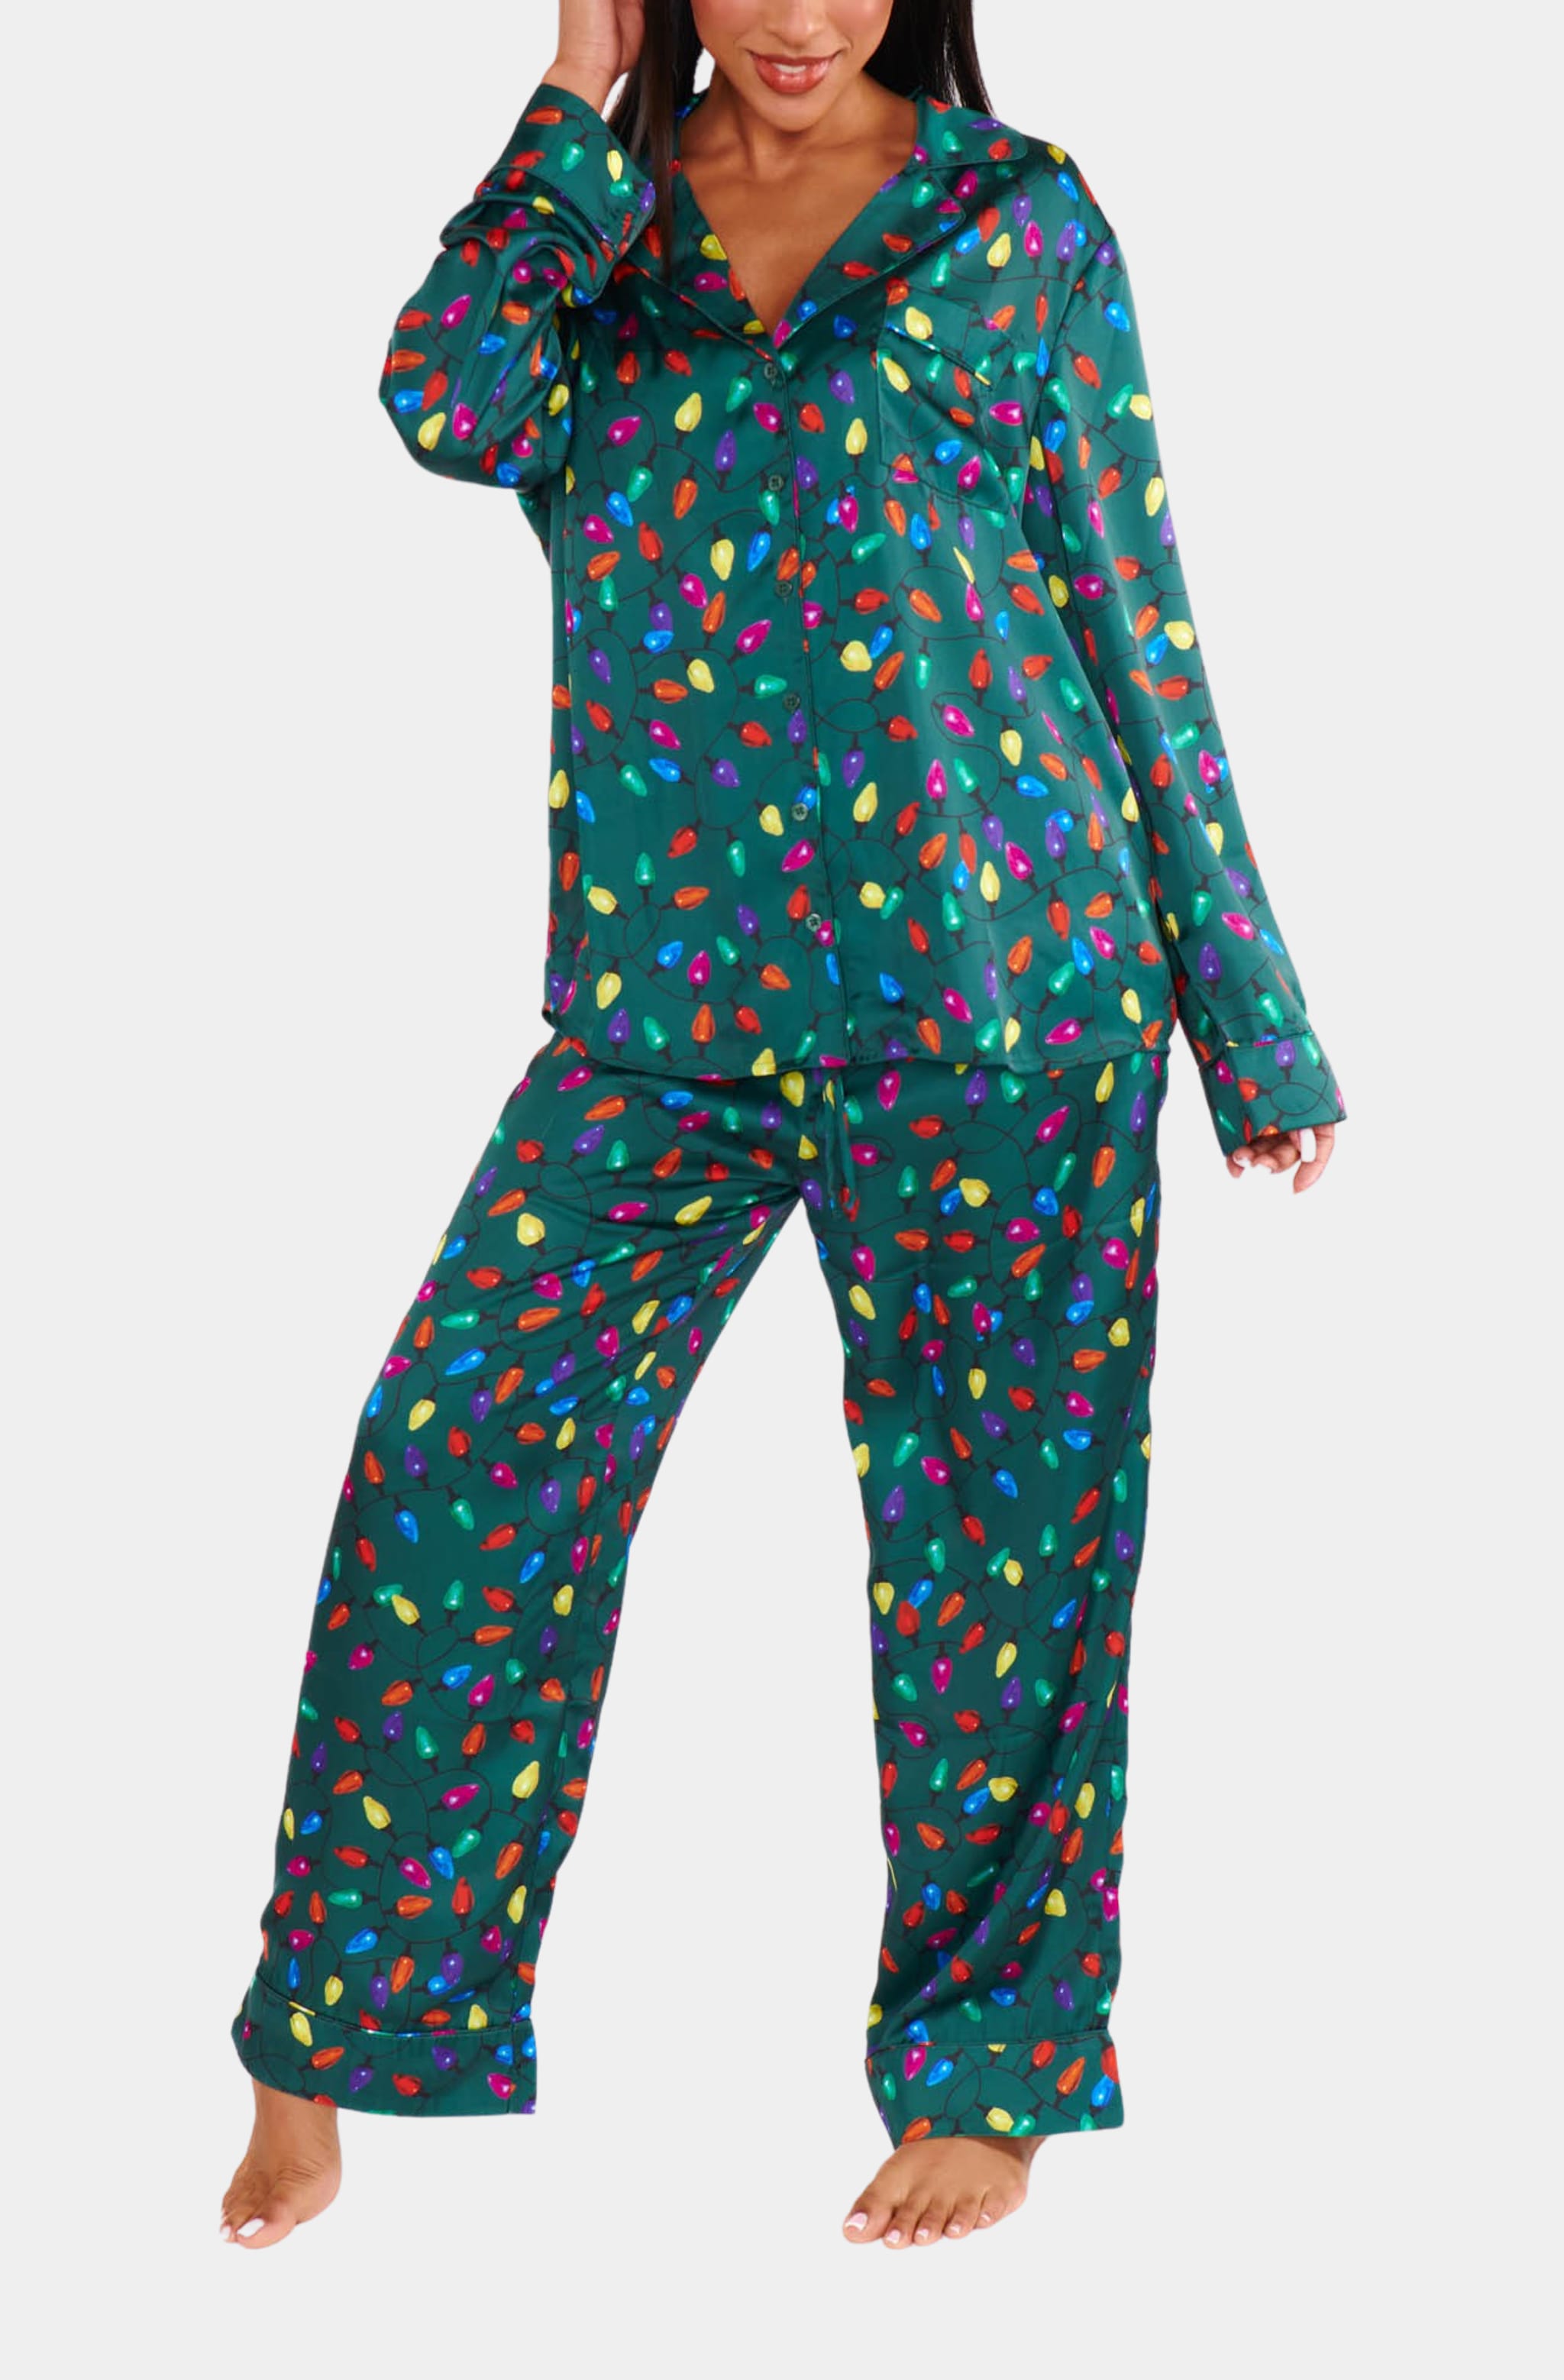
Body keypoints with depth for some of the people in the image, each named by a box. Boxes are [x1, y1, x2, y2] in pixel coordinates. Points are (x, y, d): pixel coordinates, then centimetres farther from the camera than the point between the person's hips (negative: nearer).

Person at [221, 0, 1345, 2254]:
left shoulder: (1021, 216, 3)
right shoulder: (590, 201, 9)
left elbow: (1134, 614, 5)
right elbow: (447, 403, -13)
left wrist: (1254, 1022, 6)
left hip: (985, 981, -2)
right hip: (661, 999, 2)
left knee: (987, 1517, 5)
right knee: (453, 1459, -2)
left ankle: (994, 2064, 22)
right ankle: (334, 2045, 14)